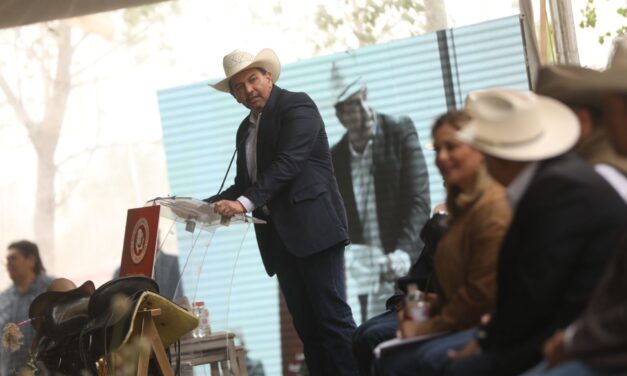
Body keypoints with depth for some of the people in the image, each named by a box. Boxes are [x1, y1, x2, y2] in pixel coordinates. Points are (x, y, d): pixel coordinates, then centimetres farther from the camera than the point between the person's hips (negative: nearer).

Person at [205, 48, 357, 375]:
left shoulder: (296, 105, -3)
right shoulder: (246, 130, 21)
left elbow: (287, 163, -15)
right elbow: (244, 184, 20)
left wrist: (245, 202, -23)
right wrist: (209, 205, 3)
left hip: (313, 228, -8)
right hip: (279, 237, 8)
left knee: (332, 317, -11)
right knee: (307, 326, 5)